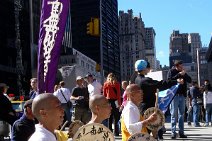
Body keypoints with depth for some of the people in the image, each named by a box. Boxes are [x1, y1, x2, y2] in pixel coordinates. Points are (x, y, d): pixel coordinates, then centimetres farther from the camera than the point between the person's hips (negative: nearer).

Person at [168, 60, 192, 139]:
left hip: (182, 95, 5)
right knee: (174, 114, -4)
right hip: (174, 95, -5)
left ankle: (181, 132, 10)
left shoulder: (183, 73, 14)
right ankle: (173, 132, -2)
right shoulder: (171, 71, 0)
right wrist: (179, 75, -16)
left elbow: (190, 80, 9)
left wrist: (184, 74, -7)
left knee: (181, 114, 7)